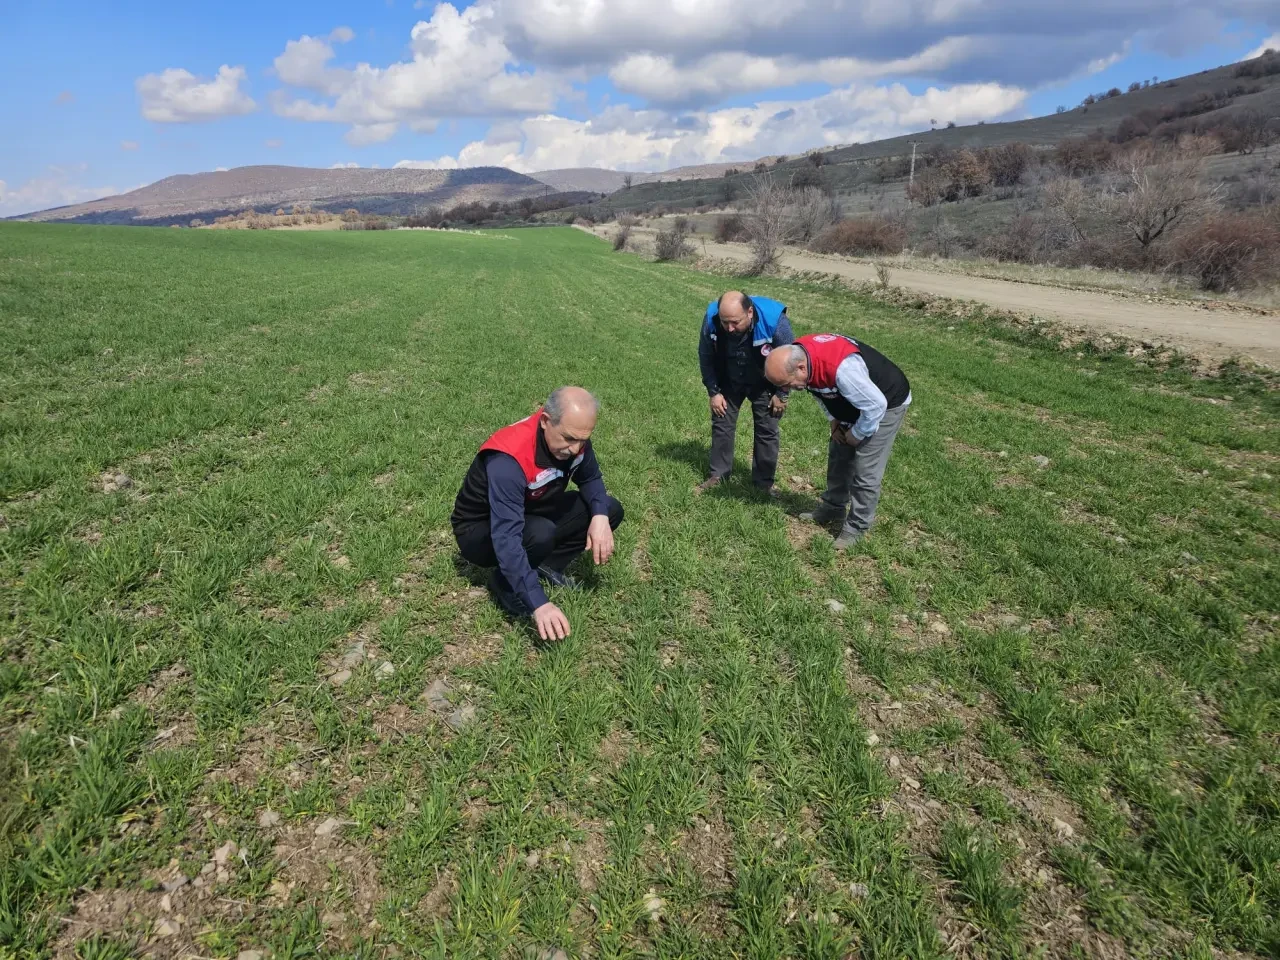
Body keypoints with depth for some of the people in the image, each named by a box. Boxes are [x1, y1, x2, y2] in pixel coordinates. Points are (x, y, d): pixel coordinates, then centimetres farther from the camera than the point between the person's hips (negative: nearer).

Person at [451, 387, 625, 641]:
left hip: (530, 514, 7)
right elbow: (507, 538, -44)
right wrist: (539, 604, -50)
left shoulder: (573, 437, -17)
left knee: (610, 510, -7)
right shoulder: (509, 459, -38)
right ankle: (504, 583, -8)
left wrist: (600, 516, -20)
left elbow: (590, 478, 2)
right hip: (480, 531, -7)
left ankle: (545, 568, 2)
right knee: (541, 534, -39)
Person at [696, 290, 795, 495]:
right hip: (728, 381, 2)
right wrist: (713, 391, -8)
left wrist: (782, 394, -11)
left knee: (767, 430, 3)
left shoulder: (774, 321, -36)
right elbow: (706, 357, -11)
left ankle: (764, 482, 18)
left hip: (763, 384, -2)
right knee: (721, 424, 7)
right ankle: (718, 475, 23)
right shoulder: (711, 319, -30)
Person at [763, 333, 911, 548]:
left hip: (886, 403, -8)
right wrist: (833, 420, 1)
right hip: (852, 401, 8)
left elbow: (875, 406, -32)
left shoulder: (842, 369, -44)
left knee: (866, 471, -6)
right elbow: (821, 389, 6)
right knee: (838, 456, 16)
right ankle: (833, 508, 34)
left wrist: (856, 435, -16)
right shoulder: (798, 354, -17)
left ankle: (856, 526, 10)